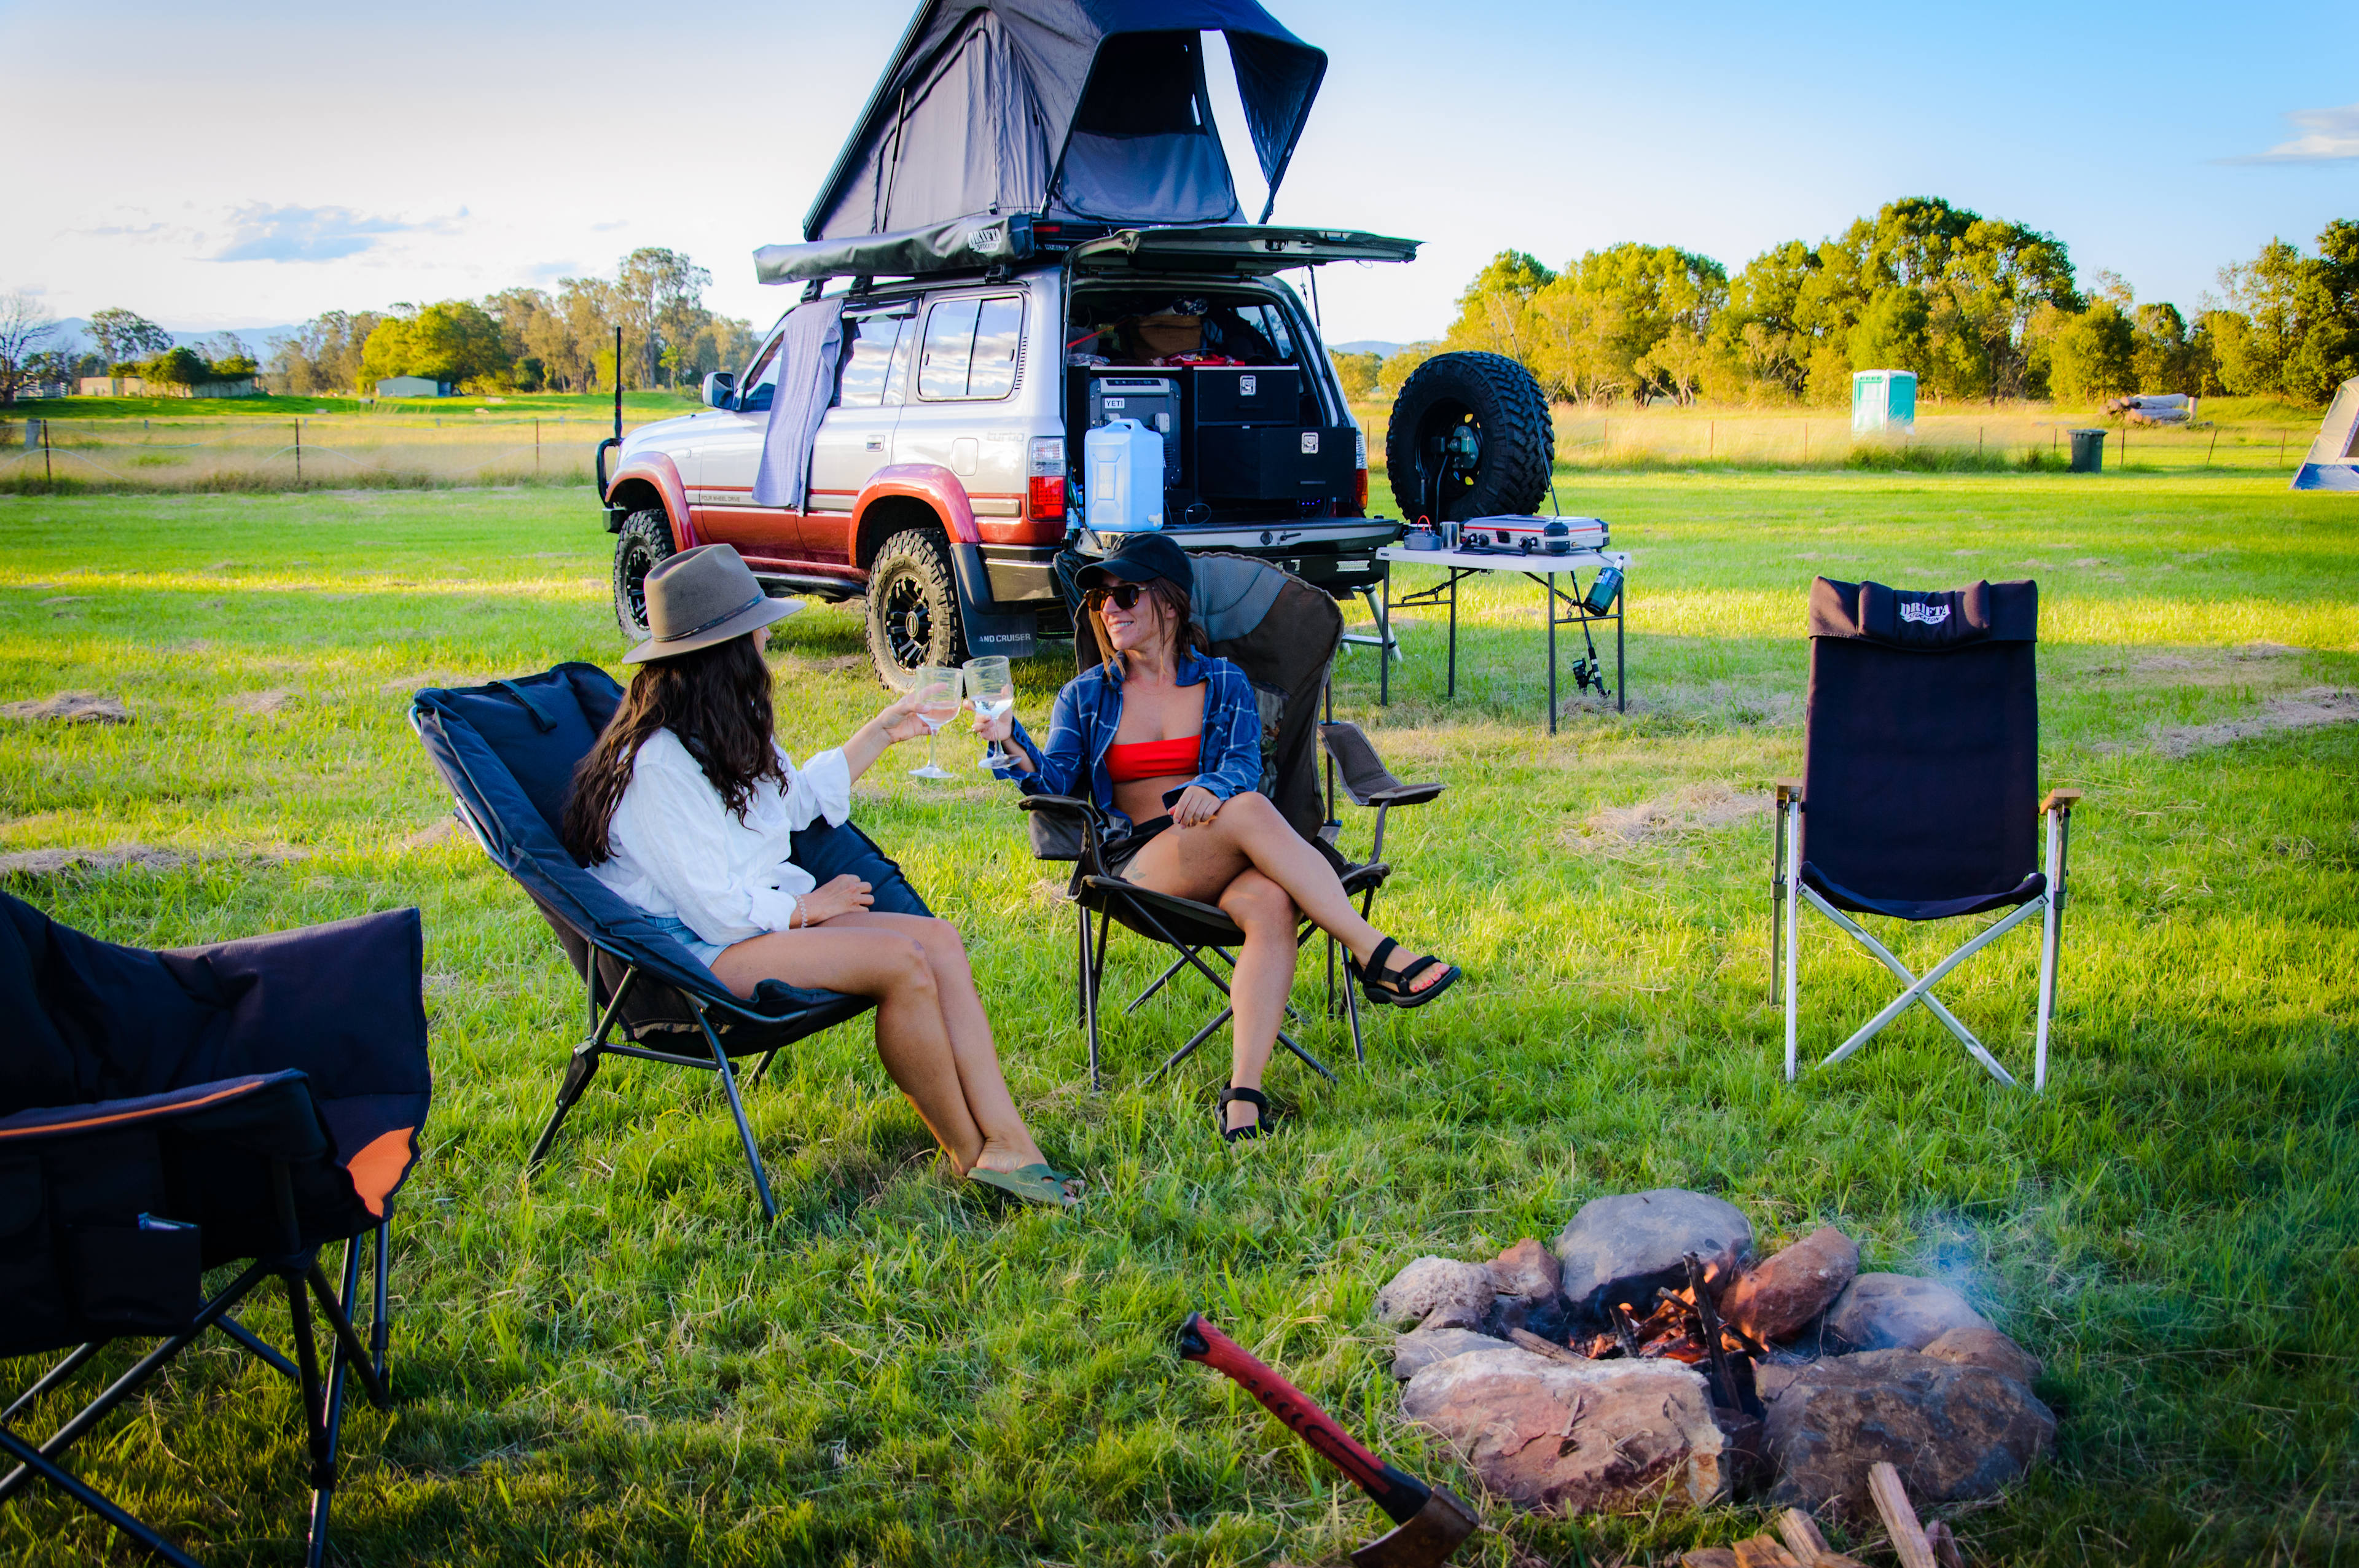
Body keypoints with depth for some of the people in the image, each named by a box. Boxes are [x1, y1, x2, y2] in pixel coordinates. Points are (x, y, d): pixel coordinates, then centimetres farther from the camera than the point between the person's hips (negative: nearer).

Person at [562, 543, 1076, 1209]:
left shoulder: (729, 732, 11)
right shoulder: (657, 764, -20)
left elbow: (800, 798, 31)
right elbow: (717, 909, -21)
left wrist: (881, 732, 32)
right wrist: (811, 907, -7)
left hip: (769, 915, 10)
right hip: (701, 953, -10)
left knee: (939, 938, -13)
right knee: (902, 961, -26)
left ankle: (1005, 1142, -20)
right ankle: (966, 1154, -10)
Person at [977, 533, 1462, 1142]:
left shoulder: (1224, 683, 17)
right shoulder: (1086, 697, 18)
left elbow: (1244, 761, -1)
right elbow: (1057, 781, 2)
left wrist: (1212, 788, -25)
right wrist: (1013, 742, -19)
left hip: (1227, 858, 1)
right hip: (1139, 861, -1)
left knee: (1270, 903, -37)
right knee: (1250, 810, -34)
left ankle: (1243, 1092, -46)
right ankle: (1375, 956, -36)